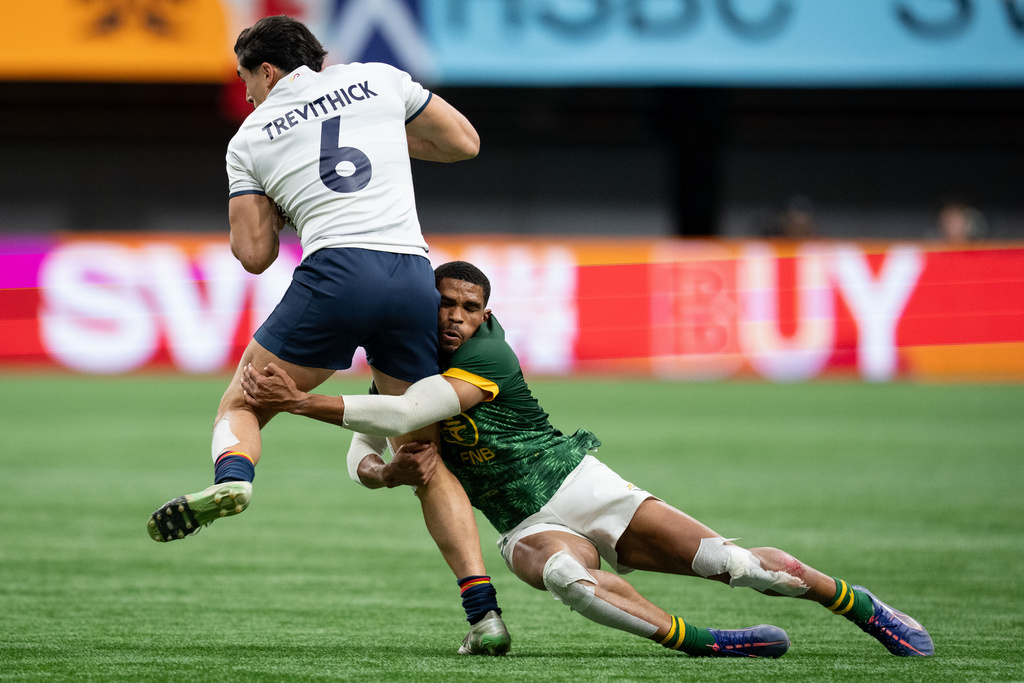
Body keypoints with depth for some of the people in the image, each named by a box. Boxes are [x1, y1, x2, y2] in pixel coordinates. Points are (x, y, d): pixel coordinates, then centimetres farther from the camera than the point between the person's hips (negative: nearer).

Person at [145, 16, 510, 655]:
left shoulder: (250, 138, 16)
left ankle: (232, 476, -23)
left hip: (335, 270, -3)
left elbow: (254, 255, 12)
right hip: (414, 274, 3)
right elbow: (465, 142, 25)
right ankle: (484, 609, 0)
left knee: (241, 406, 14)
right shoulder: (378, 79, 19)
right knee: (426, 460, 13)